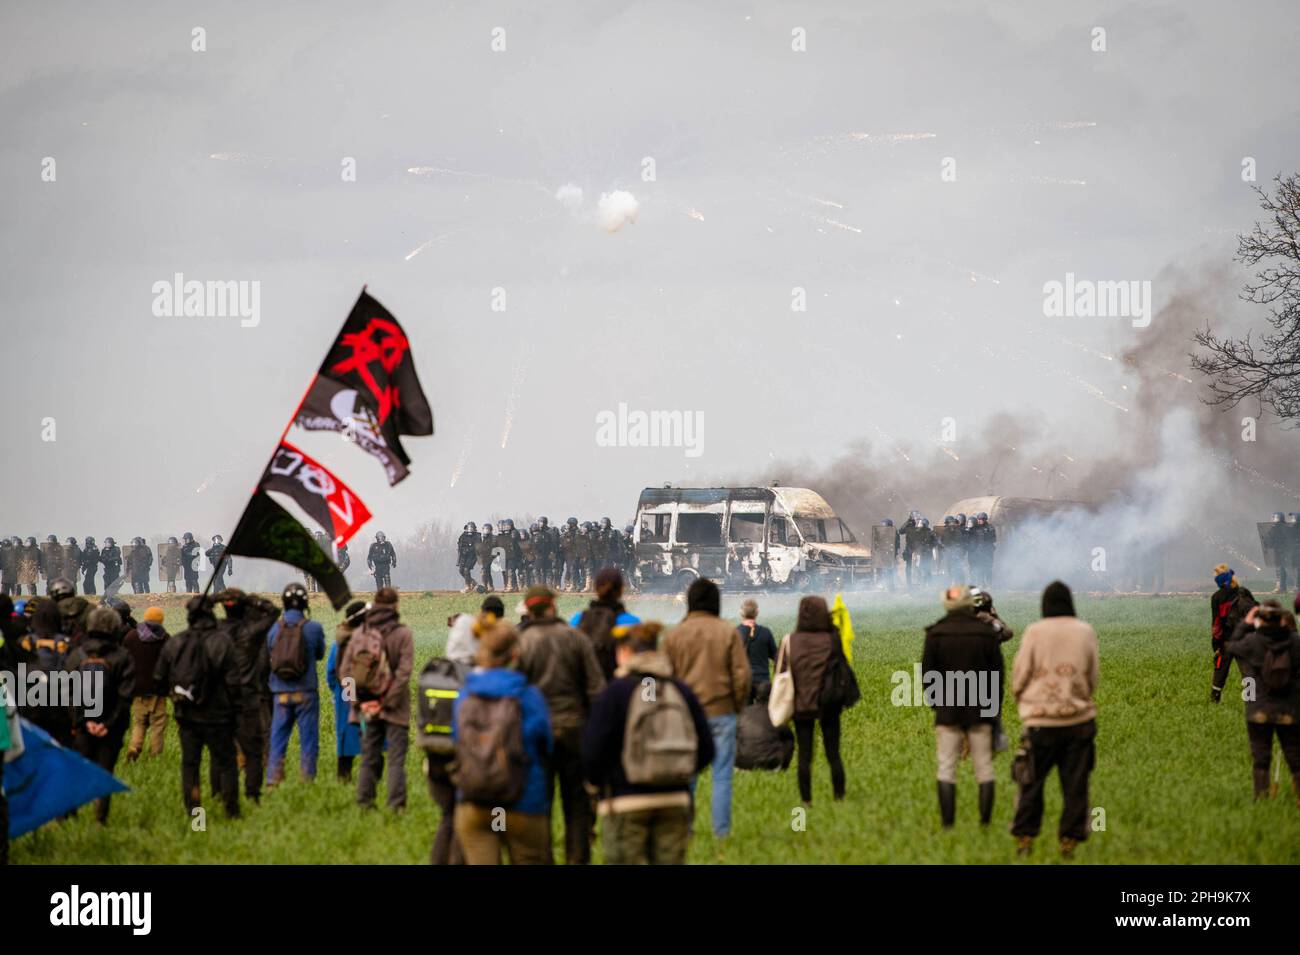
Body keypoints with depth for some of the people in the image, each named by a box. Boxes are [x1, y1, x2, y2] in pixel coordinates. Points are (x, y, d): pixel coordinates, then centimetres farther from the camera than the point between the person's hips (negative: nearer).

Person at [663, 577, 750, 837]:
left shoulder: (674, 635, 2)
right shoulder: (728, 633, -3)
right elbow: (741, 674, -3)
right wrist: (738, 705, 11)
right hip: (721, 712, -1)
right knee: (722, 775, 3)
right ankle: (721, 830, 2)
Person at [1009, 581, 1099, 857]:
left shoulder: (1035, 632, -8)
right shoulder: (1085, 632, -1)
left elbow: (1019, 676, -3)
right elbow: (1093, 678, 8)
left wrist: (1021, 700, 17)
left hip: (1041, 722, -2)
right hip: (1079, 719, 2)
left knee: (1032, 782, 8)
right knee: (1075, 784, 7)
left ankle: (1024, 837, 8)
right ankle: (1070, 840, 8)